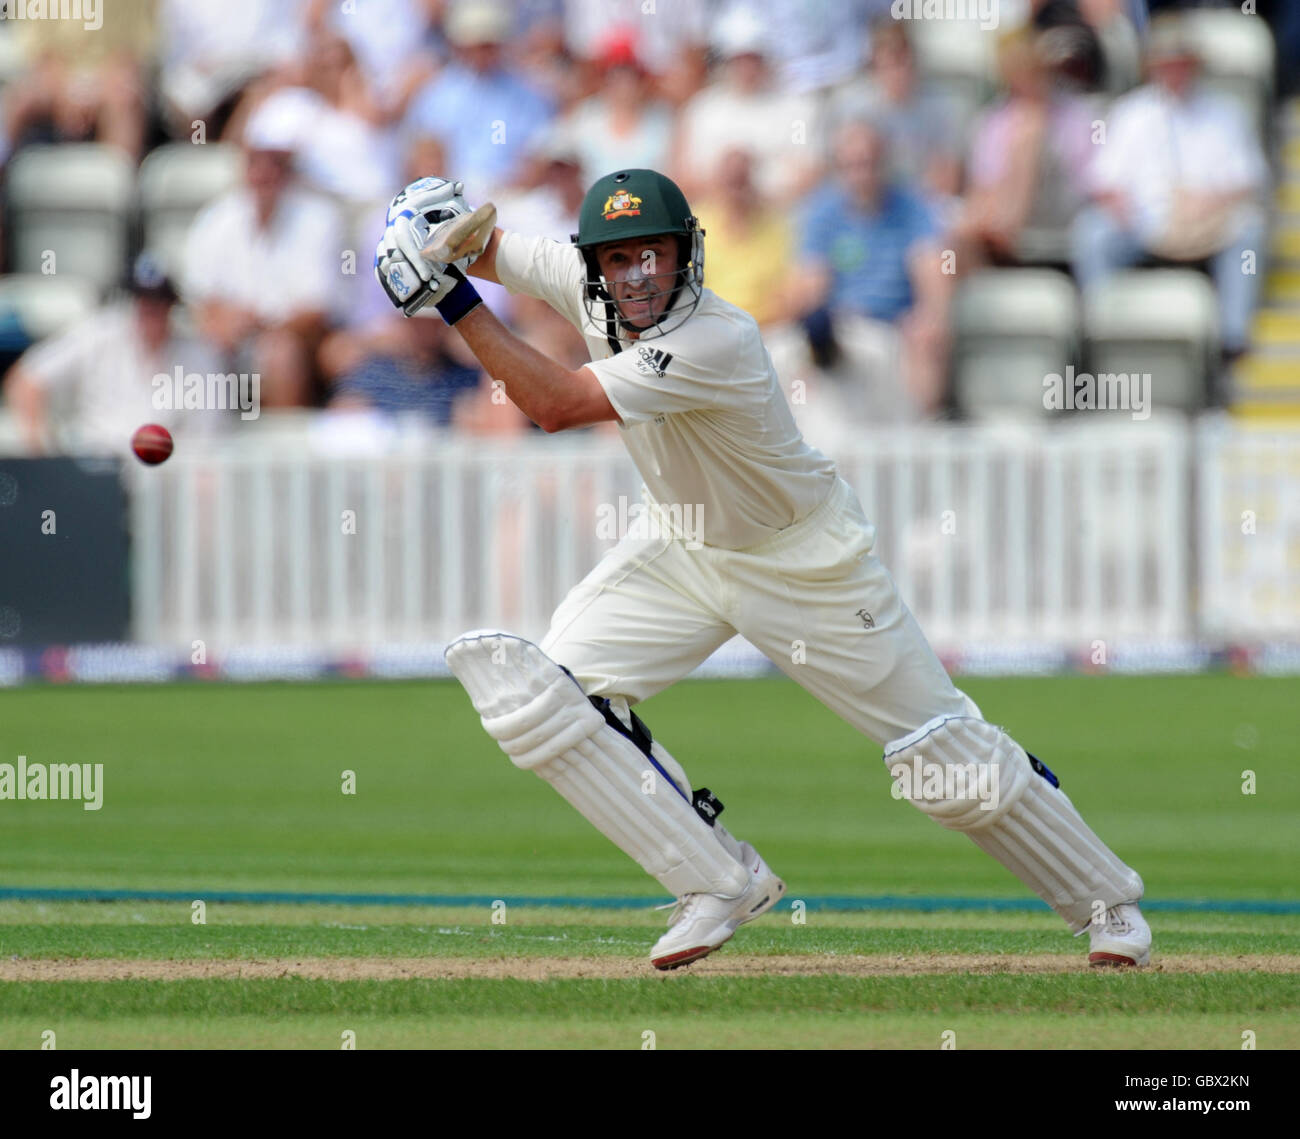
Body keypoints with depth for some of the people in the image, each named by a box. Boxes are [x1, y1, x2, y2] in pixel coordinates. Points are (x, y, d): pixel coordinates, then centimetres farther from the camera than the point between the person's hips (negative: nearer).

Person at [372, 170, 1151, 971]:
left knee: (945, 753, 0)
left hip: (807, 562, -6)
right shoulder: (585, 285, -14)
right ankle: (721, 881, -2)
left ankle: (1105, 899, 24)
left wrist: (455, 302, -41)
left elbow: (555, 405, -41)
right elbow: (489, 247, 3)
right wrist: (457, 237, -21)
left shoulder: (719, 342, -36)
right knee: (538, 694, -13)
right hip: (683, 546, 6)